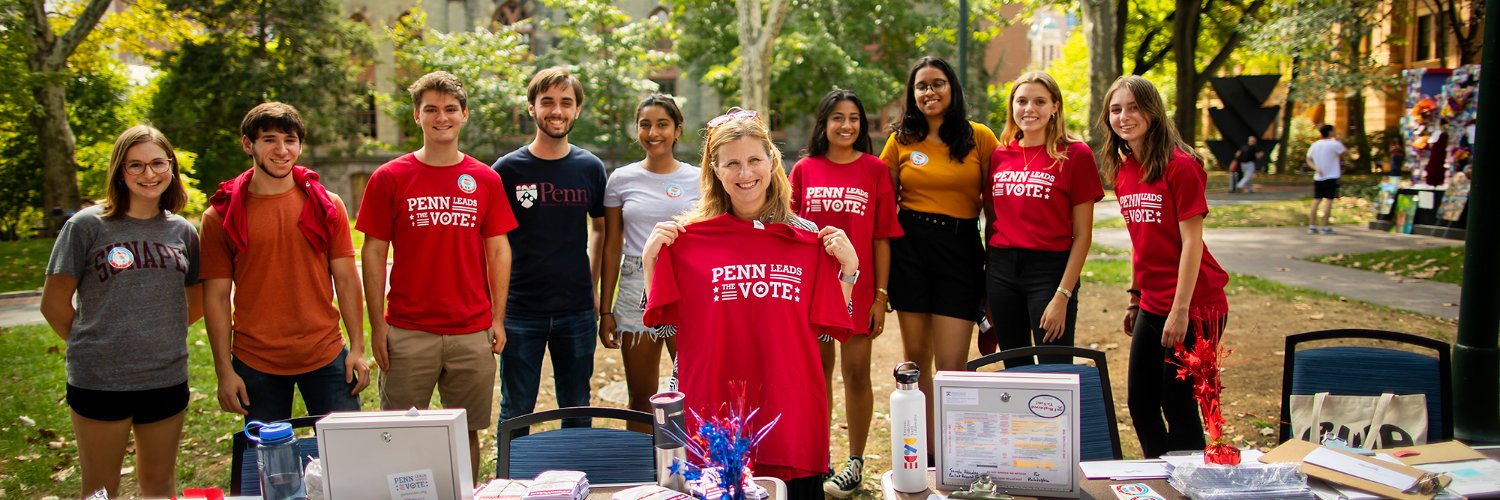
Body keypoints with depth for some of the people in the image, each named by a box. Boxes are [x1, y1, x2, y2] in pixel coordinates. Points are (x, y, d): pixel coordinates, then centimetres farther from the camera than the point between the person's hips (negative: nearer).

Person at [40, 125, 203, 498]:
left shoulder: (183, 232, 5)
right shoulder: (87, 226, -5)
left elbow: (196, 302, 17)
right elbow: (54, 303, -2)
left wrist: (160, 337, 7)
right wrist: (93, 344, 3)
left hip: (167, 379, 3)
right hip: (99, 380, -3)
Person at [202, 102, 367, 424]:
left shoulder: (326, 205, 4)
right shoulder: (222, 216, 0)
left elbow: (346, 279, 4)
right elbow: (216, 296, 0)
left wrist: (357, 348, -1)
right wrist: (224, 370, -5)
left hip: (326, 358, 1)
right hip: (256, 365, -1)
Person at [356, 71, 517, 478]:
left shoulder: (485, 180, 5)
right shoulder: (389, 178, 0)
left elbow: (498, 251, 8)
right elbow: (373, 253, 1)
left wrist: (498, 320, 3)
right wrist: (378, 325, -3)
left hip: (472, 333, 1)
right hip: (408, 333, -1)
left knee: (466, 431, 9)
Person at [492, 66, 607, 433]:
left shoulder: (590, 168, 3)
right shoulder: (507, 169, -3)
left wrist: (593, 288, 8)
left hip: (577, 311, 2)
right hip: (520, 310, -2)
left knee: (577, 411, 12)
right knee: (516, 412, 7)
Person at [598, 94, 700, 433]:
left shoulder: (698, 180, 3)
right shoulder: (622, 180, 4)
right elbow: (611, 248, 7)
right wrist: (605, 310, 5)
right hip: (637, 291, 1)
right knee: (641, 399, 8)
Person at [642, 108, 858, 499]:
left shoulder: (807, 238, 3)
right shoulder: (688, 237, -1)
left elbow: (831, 329, 6)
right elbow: (662, 324, 2)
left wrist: (848, 266, -5)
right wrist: (651, 260, -8)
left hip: (790, 412, 1)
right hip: (714, 415, -1)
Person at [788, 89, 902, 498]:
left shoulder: (875, 169, -2)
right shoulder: (804, 170, 3)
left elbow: (882, 237, -2)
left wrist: (881, 296, -5)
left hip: (858, 286, -2)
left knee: (856, 371, 3)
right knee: (818, 369, 11)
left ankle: (855, 464, 15)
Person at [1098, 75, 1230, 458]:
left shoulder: (1179, 165, -14)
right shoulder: (1123, 171, 8)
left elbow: (1191, 242, -16)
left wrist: (1180, 310, -19)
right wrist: (1134, 298, 15)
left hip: (1194, 304, -8)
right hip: (1153, 304, 8)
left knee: (1177, 403, 0)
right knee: (1139, 402, 12)